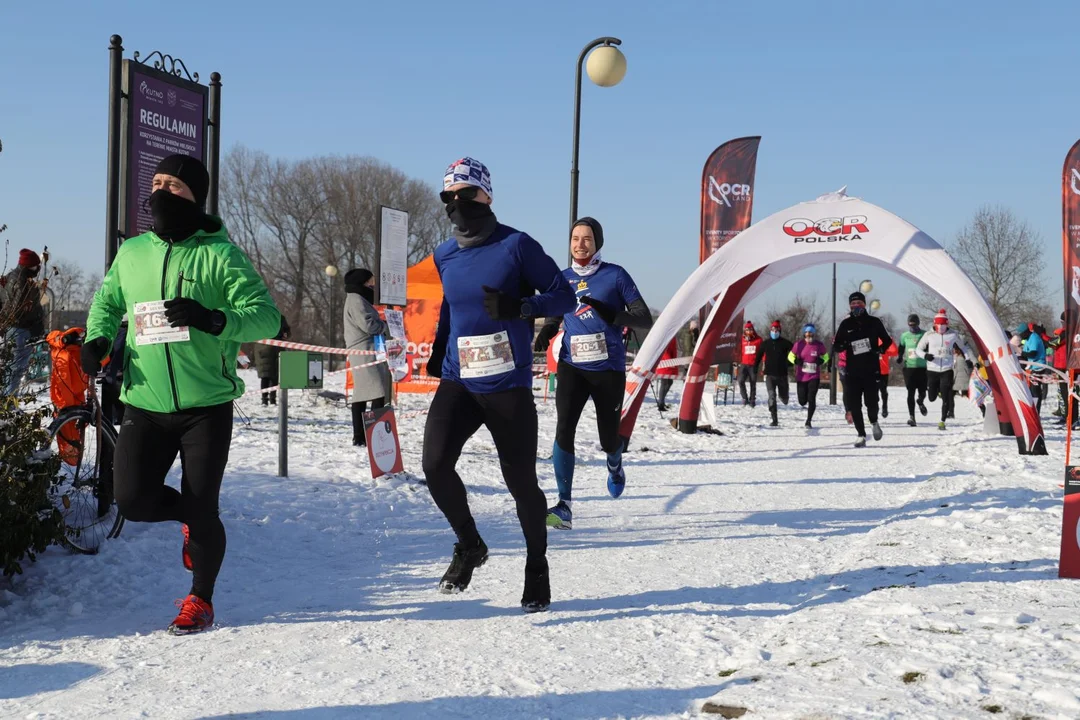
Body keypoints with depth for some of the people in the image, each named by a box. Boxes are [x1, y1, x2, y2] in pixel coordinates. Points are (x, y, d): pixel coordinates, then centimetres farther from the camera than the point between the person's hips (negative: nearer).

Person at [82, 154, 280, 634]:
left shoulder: (219, 254, -6)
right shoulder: (131, 253, 8)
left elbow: (266, 317, -11)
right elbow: (107, 302, 25)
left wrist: (212, 319, -27)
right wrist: (98, 338, 4)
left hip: (206, 406, -4)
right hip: (145, 405, 4)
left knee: (201, 509, 1)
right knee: (133, 500, -5)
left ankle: (201, 601, 24)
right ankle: (190, 520, 30)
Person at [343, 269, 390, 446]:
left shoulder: (358, 299, 24)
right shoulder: (356, 300, -8)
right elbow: (368, 324, -18)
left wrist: (381, 326, 8)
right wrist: (386, 325, -1)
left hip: (366, 351, 11)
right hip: (365, 351, -11)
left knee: (362, 394, 9)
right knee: (378, 393, -19)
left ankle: (359, 437, 11)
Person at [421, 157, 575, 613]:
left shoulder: (516, 245, -6)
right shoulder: (445, 256, 10)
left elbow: (564, 297, -4)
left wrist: (519, 307, -21)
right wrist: (438, 352, 17)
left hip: (508, 386, -4)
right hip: (458, 382, 4)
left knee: (520, 480, 3)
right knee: (435, 465, -15)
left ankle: (537, 567, 27)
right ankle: (469, 545, 11)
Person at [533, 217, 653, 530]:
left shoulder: (615, 275, -3)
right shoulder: (562, 279, 6)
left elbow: (645, 319, -4)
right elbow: (554, 318, 20)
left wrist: (612, 315, -24)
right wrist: (544, 334, -4)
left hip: (608, 368, -2)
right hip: (572, 366, 2)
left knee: (609, 439, 9)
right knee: (564, 428, -19)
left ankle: (615, 466, 48)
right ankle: (564, 507, -18)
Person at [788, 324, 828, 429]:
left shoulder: (819, 345, -5)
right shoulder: (799, 344, -5)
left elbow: (826, 356, 12)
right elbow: (790, 356, 8)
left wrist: (821, 361, -10)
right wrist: (796, 361, -12)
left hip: (814, 377, -1)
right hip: (801, 377, 1)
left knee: (811, 399, -9)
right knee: (802, 401, 3)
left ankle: (808, 421, 5)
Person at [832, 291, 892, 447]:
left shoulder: (874, 322, 5)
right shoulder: (845, 324, 7)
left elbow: (887, 340, 15)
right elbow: (836, 347, 8)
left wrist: (880, 350, -5)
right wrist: (843, 345, -15)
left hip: (871, 370, -1)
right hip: (852, 371, 1)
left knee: (871, 401, -8)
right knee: (854, 404, -3)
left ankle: (874, 422, 25)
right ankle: (861, 435, 8)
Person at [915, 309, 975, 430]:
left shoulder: (953, 335, -1)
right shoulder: (929, 335, -2)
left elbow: (963, 348, 14)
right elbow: (918, 349, 5)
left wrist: (970, 360, 5)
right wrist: (925, 355, -15)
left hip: (947, 370, 0)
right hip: (932, 370, 0)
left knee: (946, 398, -6)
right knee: (932, 398, 5)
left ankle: (943, 421, 6)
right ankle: (938, 389, 41)